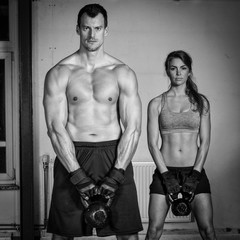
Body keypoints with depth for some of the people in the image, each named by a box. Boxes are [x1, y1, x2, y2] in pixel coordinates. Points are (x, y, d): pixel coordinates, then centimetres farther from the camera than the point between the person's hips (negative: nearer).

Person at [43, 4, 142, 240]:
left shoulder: (123, 73, 4)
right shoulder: (59, 74, 2)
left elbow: (133, 128, -1)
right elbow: (55, 127, -5)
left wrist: (115, 176, -12)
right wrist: (79, 177, -14)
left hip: (114, 155, 1)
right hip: (72, 155, 0)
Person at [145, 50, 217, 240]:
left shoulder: (201, 102, 7)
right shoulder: (156, 104, 4)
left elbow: (205, 141, 3)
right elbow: (153, 143, 0)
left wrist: (195, 174, -8)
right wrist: (166, 175, -9)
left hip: (194, 171, 1)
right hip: (165, 170, 0)